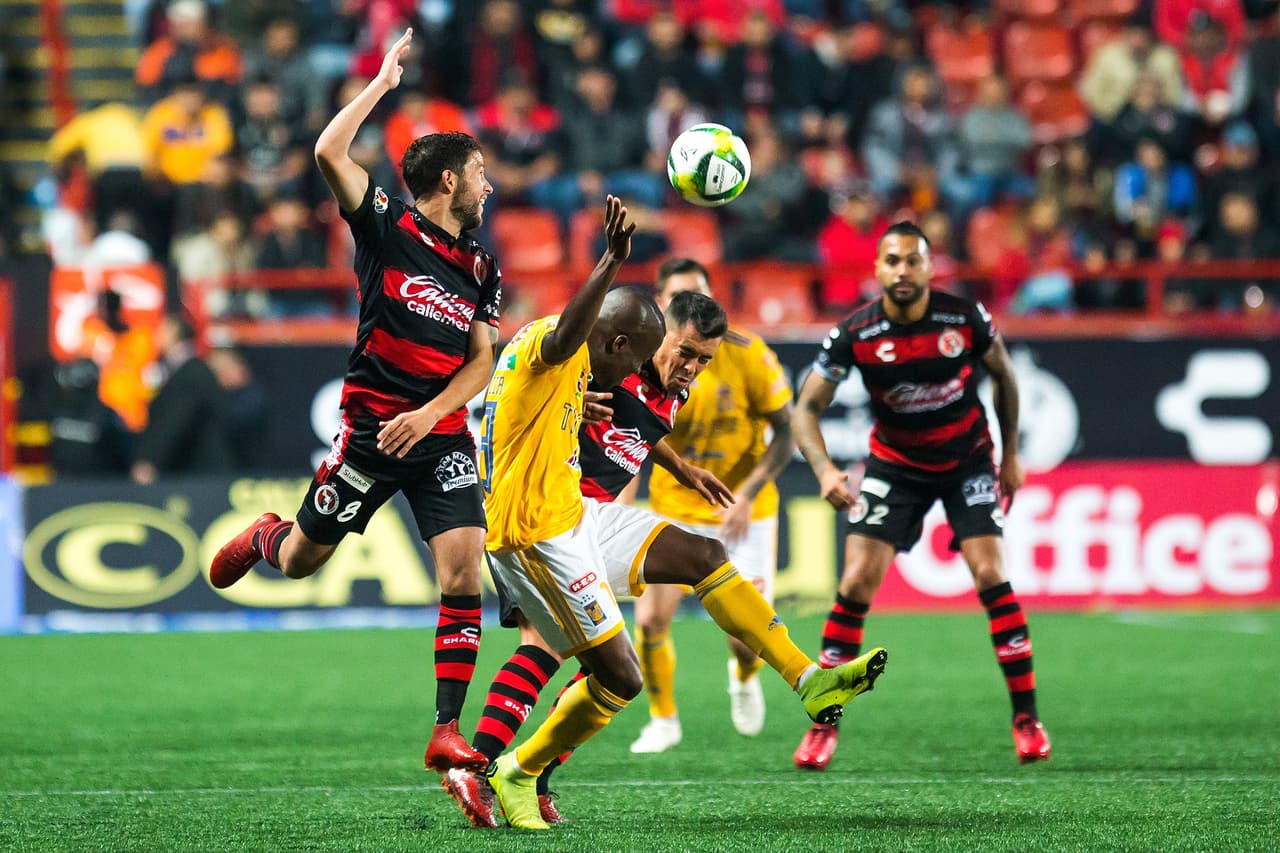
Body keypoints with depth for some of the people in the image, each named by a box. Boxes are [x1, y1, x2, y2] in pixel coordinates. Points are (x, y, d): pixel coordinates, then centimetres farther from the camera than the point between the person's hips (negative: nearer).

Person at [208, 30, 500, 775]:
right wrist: (385, 81, -10)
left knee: (464, 576, -12)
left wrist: (432, 412, -7)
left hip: (441, 435, 3)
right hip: (371, 427, -3)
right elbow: (330, 153, -17)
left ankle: (447, 733, -10)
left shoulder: (481, 268, 10)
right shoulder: (388, 227, -4)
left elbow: (481, 359, 10)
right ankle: (264, 538, 46)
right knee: (300, 561, 7)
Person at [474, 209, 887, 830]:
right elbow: (566, 335, -45)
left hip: (573, 516, 11)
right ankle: (519, 773, 10)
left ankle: (808, 681, 14)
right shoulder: (546, 348, -20)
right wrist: (613, 261, -60)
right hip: (535, 538, -11)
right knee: (619, 678, -9)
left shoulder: (572, 366, 11)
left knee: (703, 556, 10)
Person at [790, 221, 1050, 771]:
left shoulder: (965, 318, -18)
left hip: (967, 460, 0)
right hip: (894, 465, 0)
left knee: (989, 573, -15)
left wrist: (1011, 454, 5)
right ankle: (823, 726, -2)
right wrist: (824, 469, -32)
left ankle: (1026, 718, -6)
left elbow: (1003, 375, 2)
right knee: (856, 582, -11)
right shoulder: (854, 334, -20)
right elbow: (808, 407, -14)